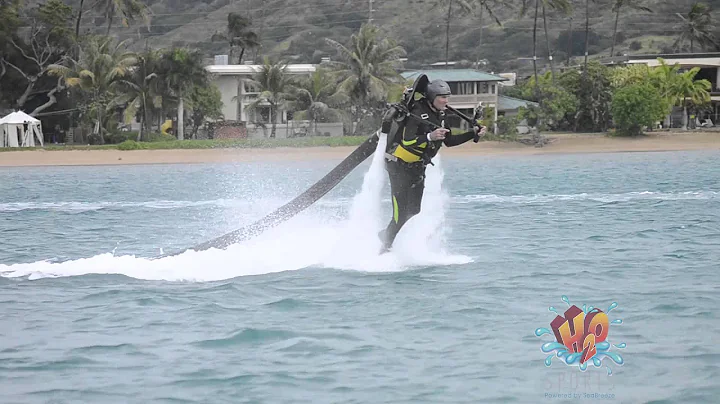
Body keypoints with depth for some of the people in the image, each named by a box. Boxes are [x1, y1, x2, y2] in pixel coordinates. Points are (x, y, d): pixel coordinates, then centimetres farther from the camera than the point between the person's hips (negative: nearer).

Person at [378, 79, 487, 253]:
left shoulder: (439, 116, 4)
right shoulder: (418, 114, -22)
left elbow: (449, 141, 13)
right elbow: (407, 141, -33)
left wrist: (474, 133, 6)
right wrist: (430, 137, -45)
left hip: (417, 168, 8)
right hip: (399, 166, -8)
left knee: (413, 211, 11)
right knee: (401, 212, -12)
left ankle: (386, 235, 30)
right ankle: (385, 246, -1)